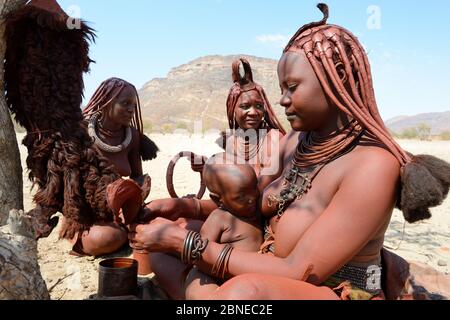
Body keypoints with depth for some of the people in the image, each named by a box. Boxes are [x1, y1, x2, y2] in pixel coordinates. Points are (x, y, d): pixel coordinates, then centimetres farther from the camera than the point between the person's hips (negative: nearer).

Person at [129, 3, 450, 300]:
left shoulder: (373, 166, -23)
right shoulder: (296, 141, 0)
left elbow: (297, 273, -25)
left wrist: (182, 241, -22)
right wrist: (183, 207, -5)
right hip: (274, 282, 8)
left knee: (246, 291, -39)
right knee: (164, 257, 4)